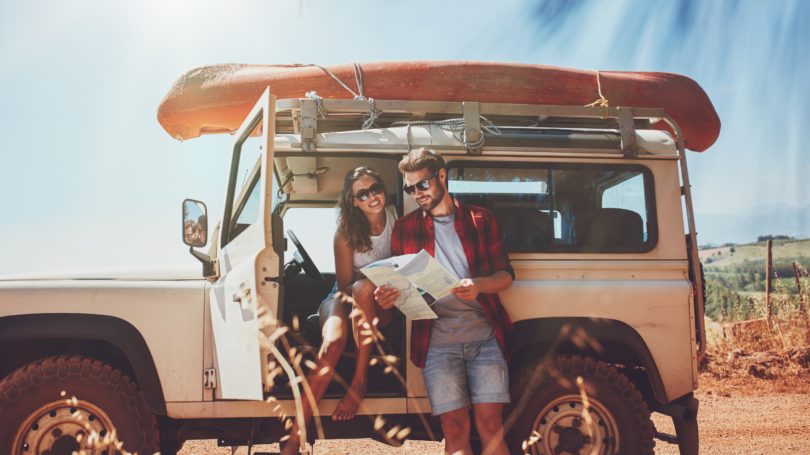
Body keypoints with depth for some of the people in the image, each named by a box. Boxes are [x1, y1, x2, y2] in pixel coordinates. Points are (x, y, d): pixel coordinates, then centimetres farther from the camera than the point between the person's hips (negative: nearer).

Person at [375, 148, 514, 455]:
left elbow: (506, 276, 7)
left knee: (490, 425, -6)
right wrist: (387, 298, -11)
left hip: (485, 336, 0)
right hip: (437, 341, 0)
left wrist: (479, 285, -15)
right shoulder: (405, 228, 11)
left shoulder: (480, 220, 10)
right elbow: (397, 282, 13)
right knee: (454, 429, -5)